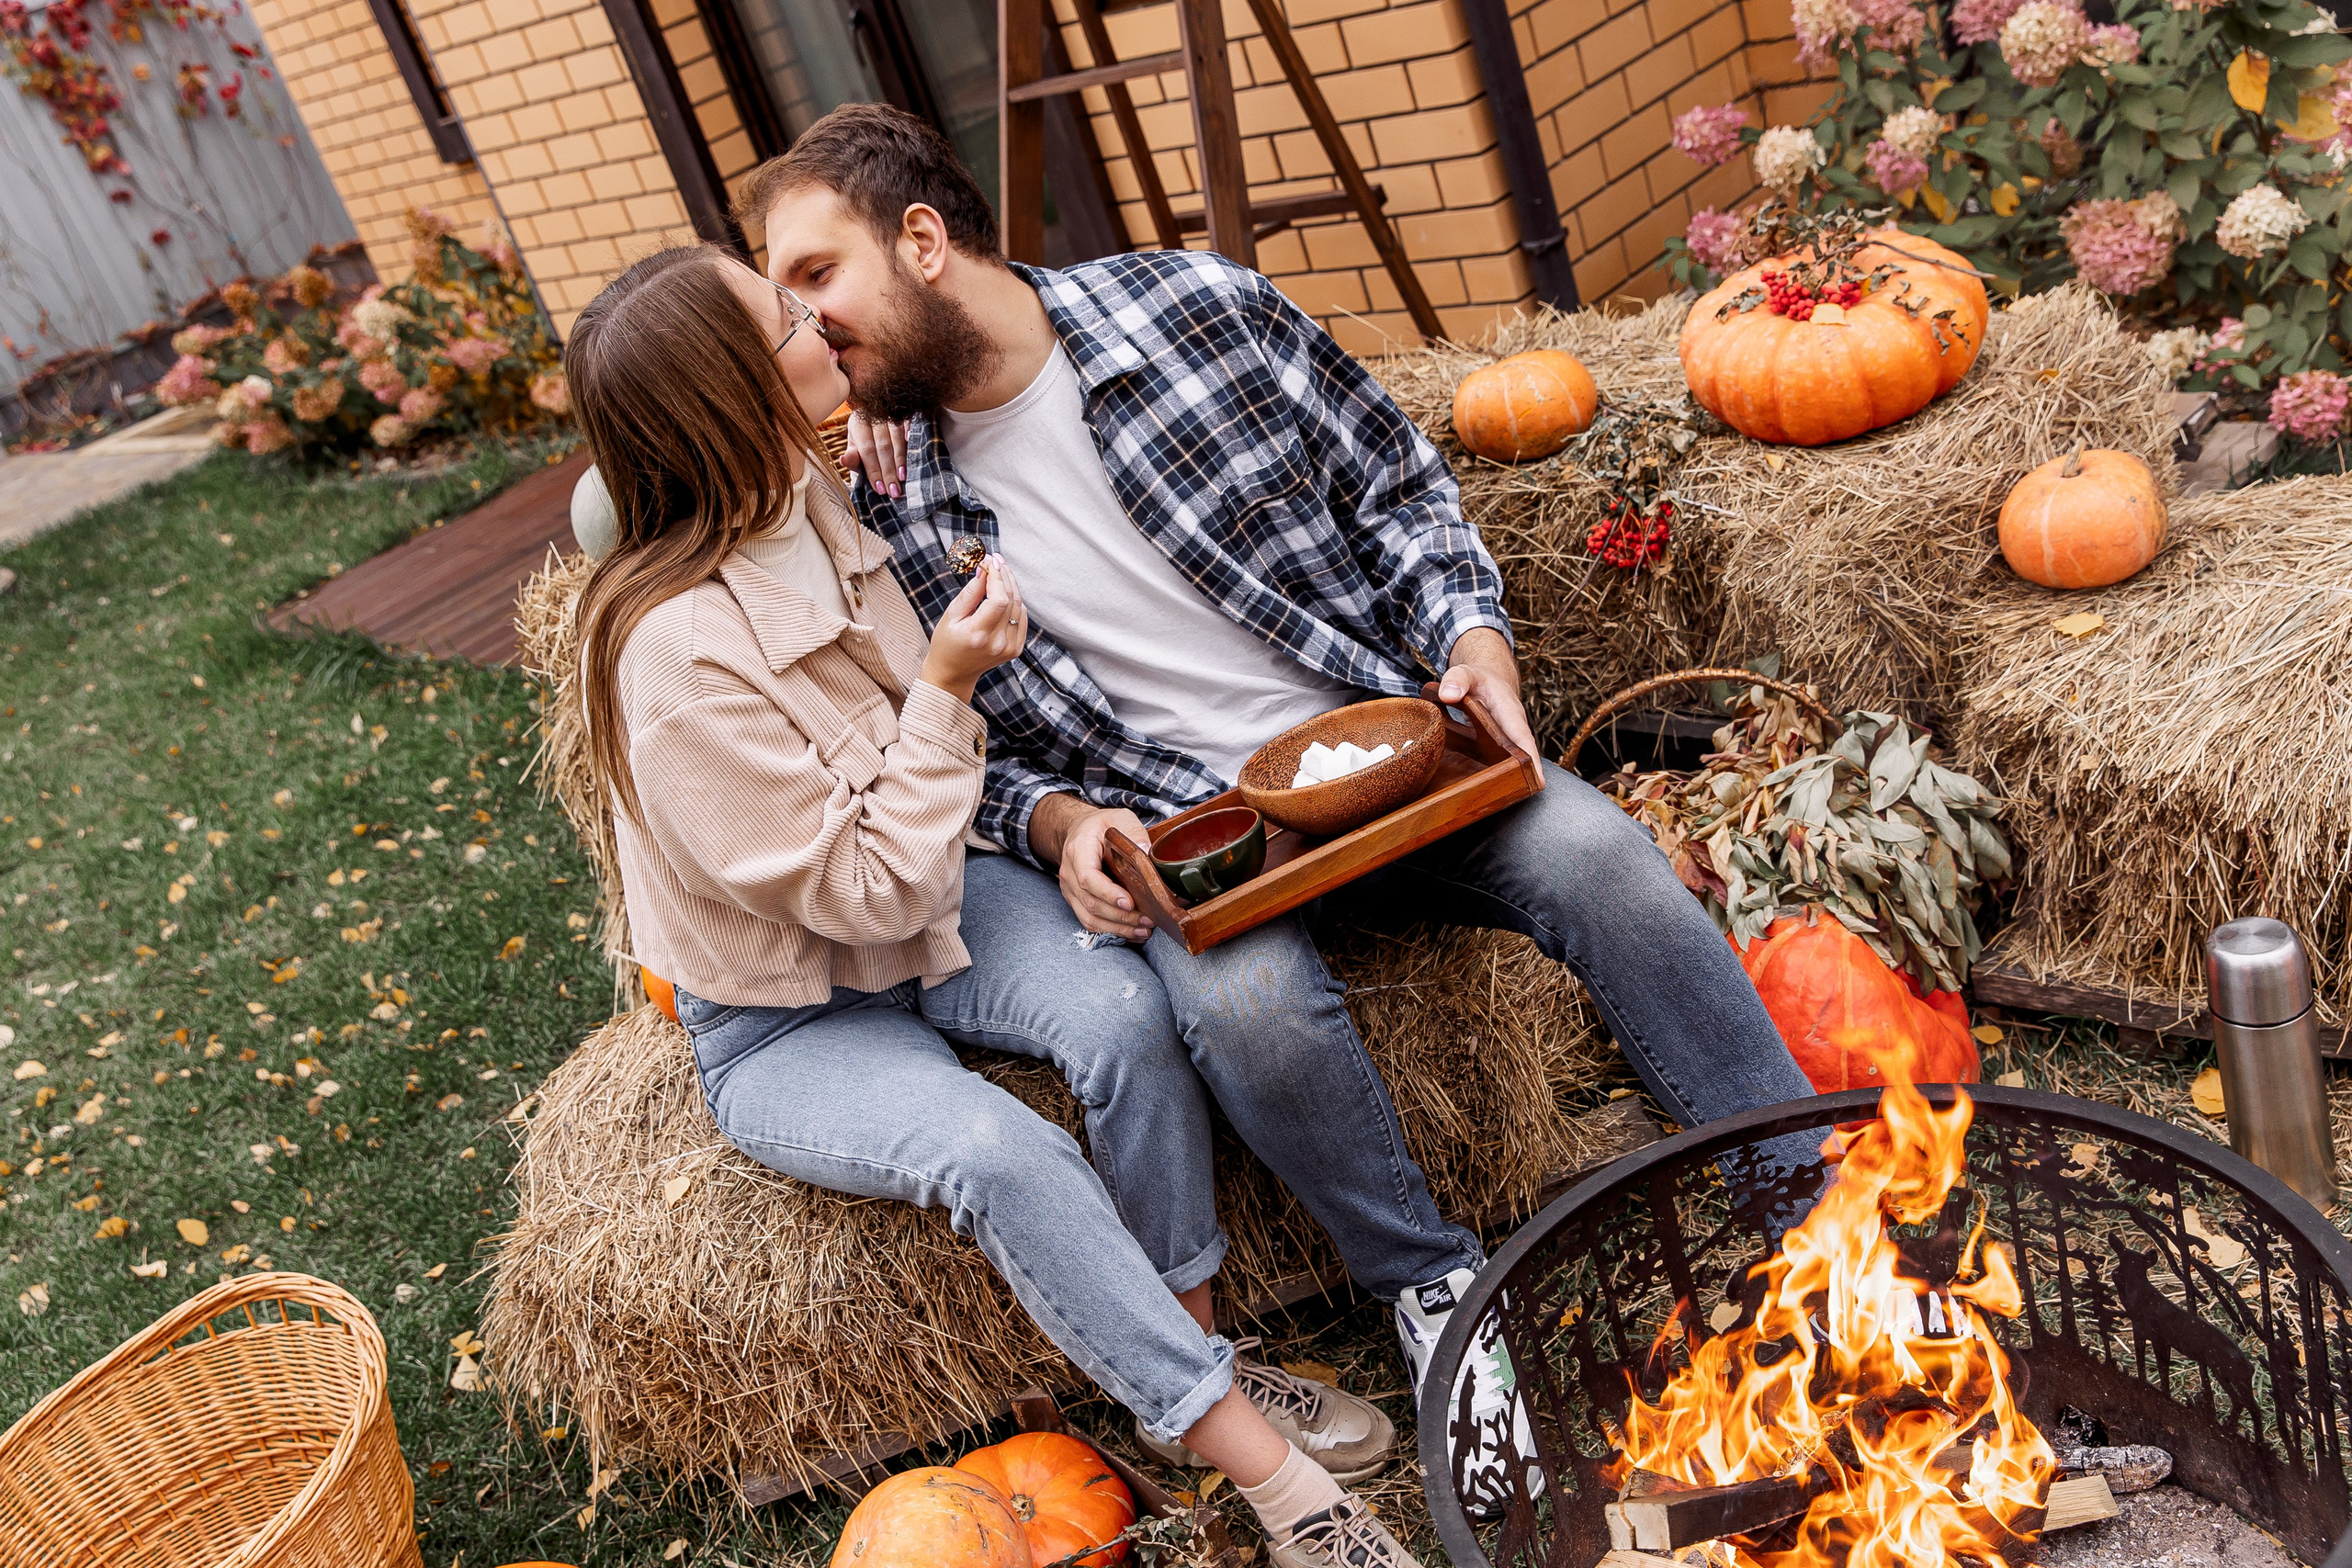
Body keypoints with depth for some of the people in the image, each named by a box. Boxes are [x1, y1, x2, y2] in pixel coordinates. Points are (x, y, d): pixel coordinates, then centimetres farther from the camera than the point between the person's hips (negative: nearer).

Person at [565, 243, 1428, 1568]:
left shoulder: (814, 499, -8)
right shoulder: (676, 647, -31)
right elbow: (867, 893, -25)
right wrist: (947, 688, -26)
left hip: (926, 908, 7)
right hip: (788, 1026, -6)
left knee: (1124, 1016, -23)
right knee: (1002, 1156, -31)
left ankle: (1191, 1361, -5)